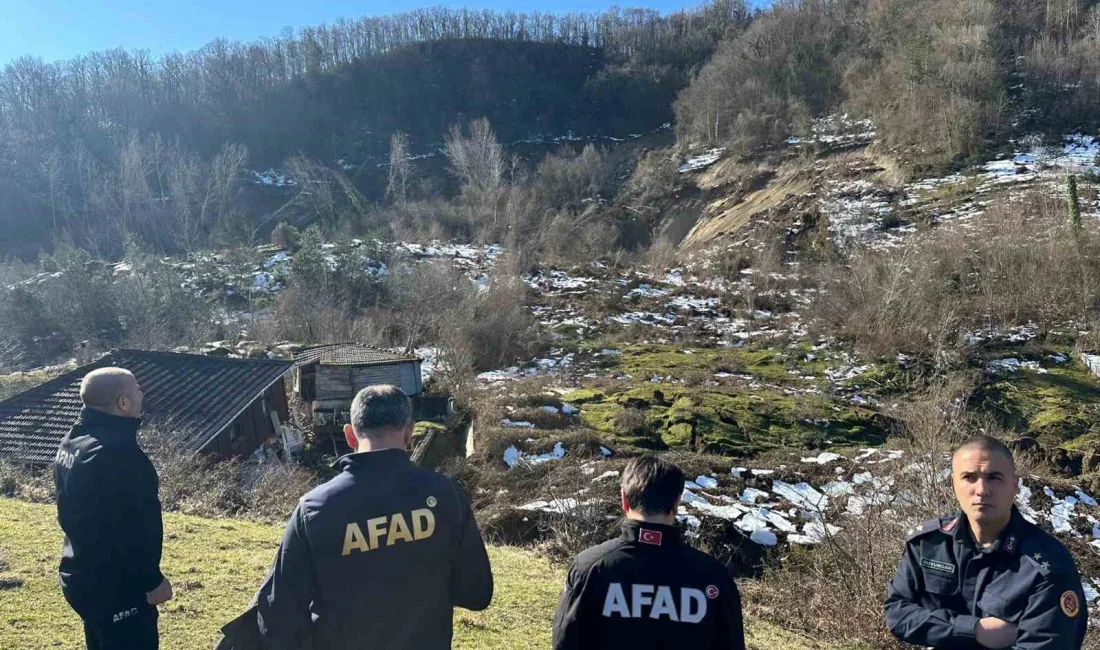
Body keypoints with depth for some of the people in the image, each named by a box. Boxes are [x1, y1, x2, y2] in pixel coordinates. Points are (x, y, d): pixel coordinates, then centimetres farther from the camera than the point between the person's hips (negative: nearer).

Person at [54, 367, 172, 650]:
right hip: (117, 586, -10)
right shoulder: (116, 451, -27)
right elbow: (131, 528, -26)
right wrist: (152, 580, -16)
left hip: (82, 578, 10)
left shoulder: (71, 442, 7)